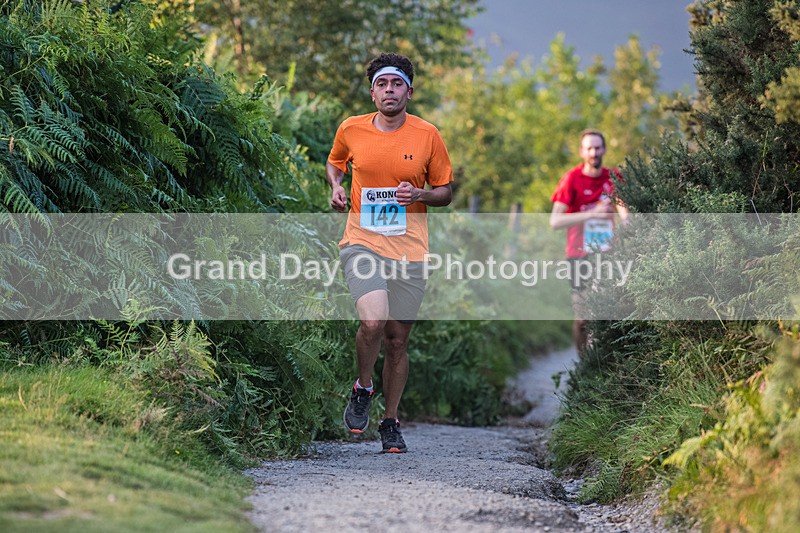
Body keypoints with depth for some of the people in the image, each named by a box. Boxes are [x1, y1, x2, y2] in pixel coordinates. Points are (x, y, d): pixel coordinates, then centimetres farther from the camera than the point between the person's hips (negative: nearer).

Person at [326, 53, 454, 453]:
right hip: (362, 243, -1)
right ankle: (362, 389, 5)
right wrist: (336, 186, 3)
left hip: (410, 251, 1)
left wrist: (419, 194, -11)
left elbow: (445, 192, 9)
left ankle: (391, 421, 24)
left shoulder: (427, 135, 1)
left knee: (397, 339, 6)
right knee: (373, 320, -24)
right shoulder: (350, 130, 2)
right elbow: (335, 162, 23)